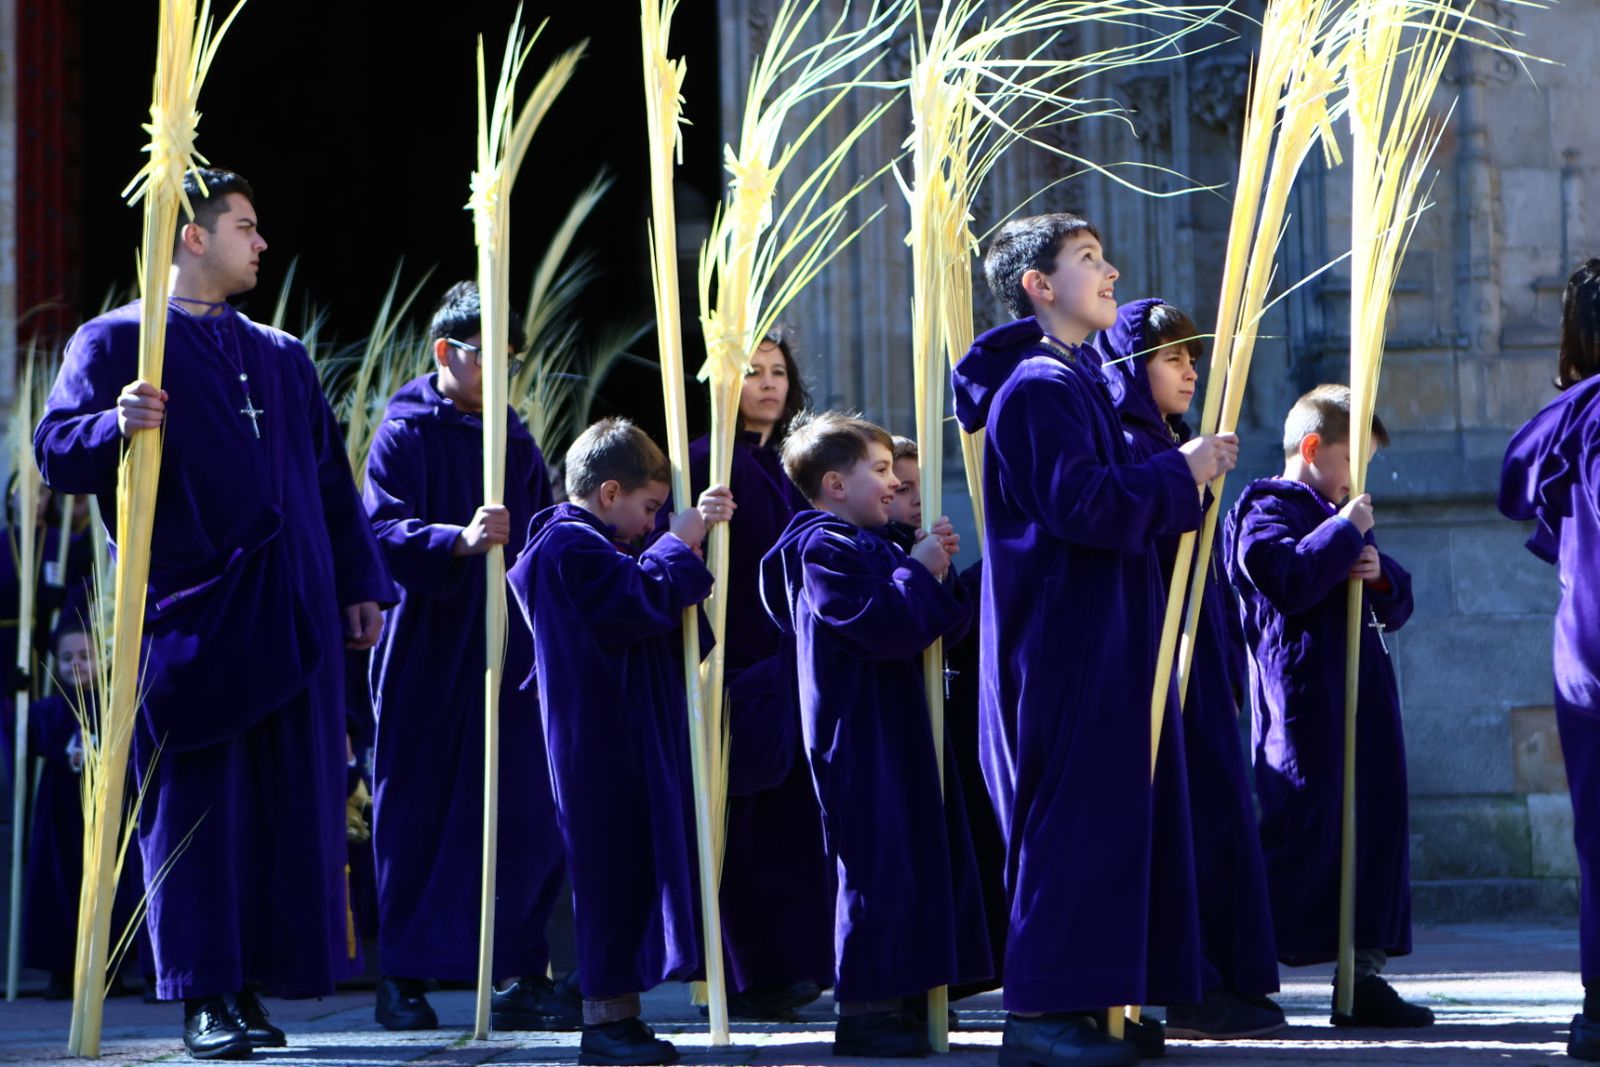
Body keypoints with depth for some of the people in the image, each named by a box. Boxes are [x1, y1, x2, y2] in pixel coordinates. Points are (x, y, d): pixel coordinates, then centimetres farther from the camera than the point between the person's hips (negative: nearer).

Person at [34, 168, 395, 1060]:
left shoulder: (280, 358, 21)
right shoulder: (118, 342, 2)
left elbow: (330, 478, 23)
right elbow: (58, 452, -9)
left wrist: (360, 584, 16)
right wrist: (116, 427, -30)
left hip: (291, 618, 6)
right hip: (191, 612, -5)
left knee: (291, 801, 2)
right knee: (200, 802, -6)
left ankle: (253, 986, 8)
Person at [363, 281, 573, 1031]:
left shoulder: (515, 440, 14)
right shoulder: (404, 434, -3)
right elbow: (385, 532, -16)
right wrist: (460, 540, -33)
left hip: (507, 655, 5)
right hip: (427, 656, -4)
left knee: (525, 816, -2)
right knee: (416, 814, 1)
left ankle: (520, 976, 3)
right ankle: (402, 979, 9)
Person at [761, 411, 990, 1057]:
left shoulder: (869, 547, 20)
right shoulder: (824, 550, -13)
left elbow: (925, 624, 22)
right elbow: (880, 624, -24)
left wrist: (933, 570, 6)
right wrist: (919, 572, -13)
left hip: (894, 730, 11)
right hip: (860, 733, -11)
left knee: (906, 856, 12)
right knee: (876, 865, -10)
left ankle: (891, 999, 18)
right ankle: (862, 1011, -7)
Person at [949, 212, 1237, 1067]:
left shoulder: (1075, 380, 19)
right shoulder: (1039, 387, -14)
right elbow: (1081, 504, -24)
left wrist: (1186, 472, 10)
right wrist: (1179, 473, -15)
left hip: (1099, 640, 10)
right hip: (1064, 642, -10)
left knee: (1111, 809, 10)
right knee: (1072, 814, -10)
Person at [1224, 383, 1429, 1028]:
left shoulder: (1339, 518, 26)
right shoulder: (1266, 510, -2)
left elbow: (1397, 607, 27)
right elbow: (1289, 578, -22)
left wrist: (1380, 575, 5)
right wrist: (1347, 533, -13)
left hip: (1363, 696, 9)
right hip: (1302, 702, -9)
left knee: (1376, 829, 6)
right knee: (1301, 832, -13)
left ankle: (1365, 978, 8)